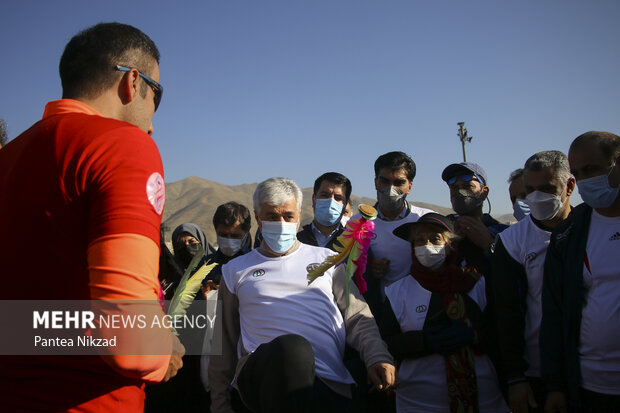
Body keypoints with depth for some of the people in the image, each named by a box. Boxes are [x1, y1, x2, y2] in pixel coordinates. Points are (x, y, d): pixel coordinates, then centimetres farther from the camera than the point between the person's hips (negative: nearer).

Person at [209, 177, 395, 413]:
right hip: (260, 375, 0)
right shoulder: (236, 271, 21)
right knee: (292, 347, -35)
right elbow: (224, 344, 21)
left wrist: (377, 357, -3)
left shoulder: (326, 260, 22)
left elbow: (357, 318, 16)